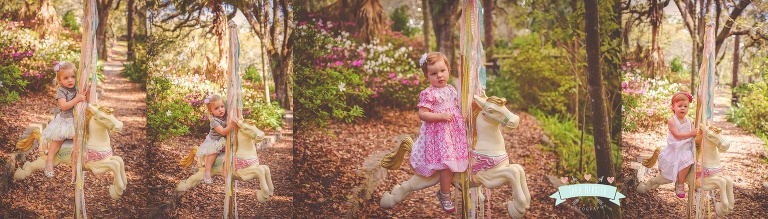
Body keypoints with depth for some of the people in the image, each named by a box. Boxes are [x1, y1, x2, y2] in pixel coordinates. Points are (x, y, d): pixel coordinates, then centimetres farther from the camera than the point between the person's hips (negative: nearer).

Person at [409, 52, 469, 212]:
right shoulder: (428, 94, -13)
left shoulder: (451, 89, 10)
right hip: (438, 132, -7)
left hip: (455, 131, 7)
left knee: (458, 161, 9)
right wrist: (441, 116, -24)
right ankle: (445, 195, 8)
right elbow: (422, 114, -18)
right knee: (447, 163, -10)